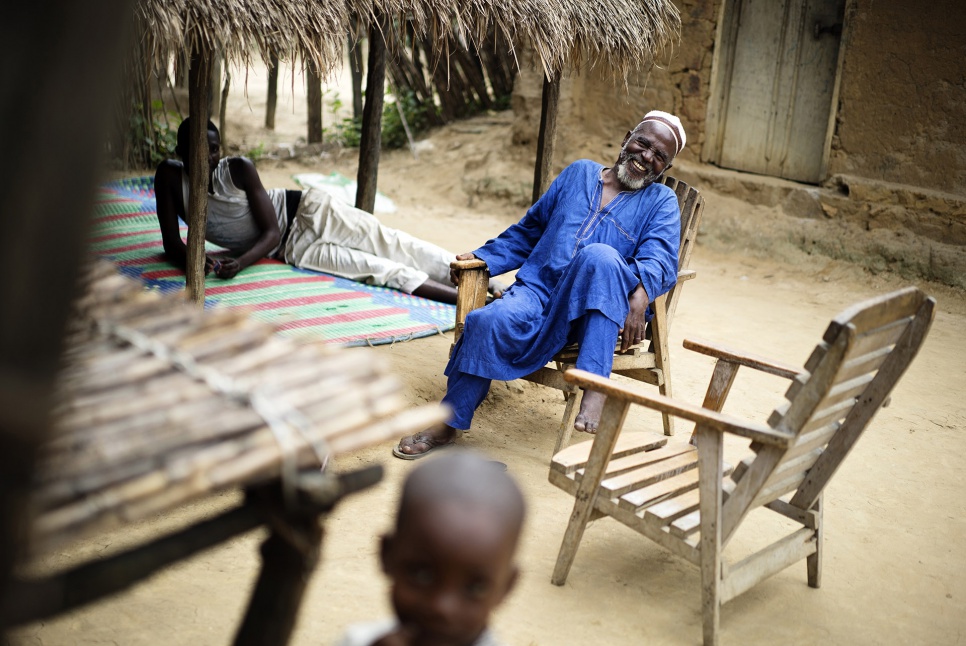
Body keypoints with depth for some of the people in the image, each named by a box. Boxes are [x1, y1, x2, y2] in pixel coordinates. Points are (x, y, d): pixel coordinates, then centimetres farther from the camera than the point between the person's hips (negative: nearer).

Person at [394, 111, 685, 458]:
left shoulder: (661, 202, 14)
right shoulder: (579, 173, 24)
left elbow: (659, 256, -7)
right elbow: (529, 230, 29)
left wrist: (641, 291, -29)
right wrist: (482, 258, 15)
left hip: (593, 311, -2)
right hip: (538, 289, 3)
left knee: (600, 256, -35)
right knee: (488, 322, -28)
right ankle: (449, 423, -15)